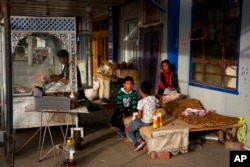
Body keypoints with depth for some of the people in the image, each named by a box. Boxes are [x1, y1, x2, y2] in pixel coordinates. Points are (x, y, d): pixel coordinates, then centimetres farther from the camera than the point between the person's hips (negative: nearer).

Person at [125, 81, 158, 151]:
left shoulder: (141, 102, -24)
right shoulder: (154, 98, -5)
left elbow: (139, 116, -24)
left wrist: (136, 116, 0)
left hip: (143, 122, -7)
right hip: (152, 120, 7)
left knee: (127, 130, 13)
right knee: (133, 125, 27)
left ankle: (137, 143, 8)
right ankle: (140, 139, 15)